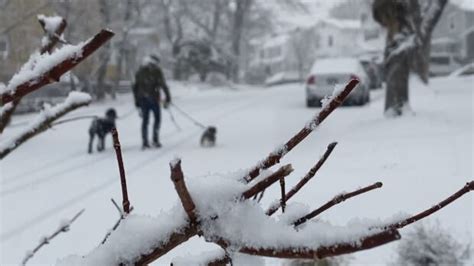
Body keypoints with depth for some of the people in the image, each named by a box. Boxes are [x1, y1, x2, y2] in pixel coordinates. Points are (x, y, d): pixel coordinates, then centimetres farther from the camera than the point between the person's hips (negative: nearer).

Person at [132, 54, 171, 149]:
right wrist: (167, 99, -5)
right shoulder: (156, 71, -3)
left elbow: (135, 87, 14)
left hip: (142, 99, 4)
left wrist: (137, 102, 18)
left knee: (145, 120, 8)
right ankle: (155, 140, 1)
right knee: (157, 118, 10)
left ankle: (145, 142, 1)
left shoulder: (139, 72, 12)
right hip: (153, 98, -4)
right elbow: (163, 85, -9)